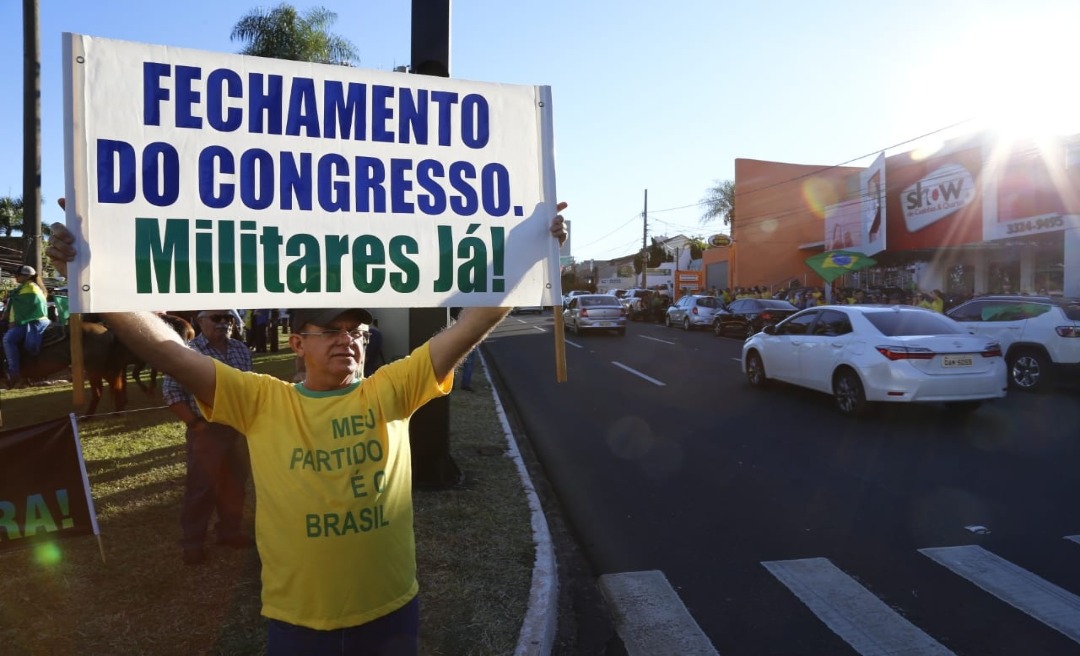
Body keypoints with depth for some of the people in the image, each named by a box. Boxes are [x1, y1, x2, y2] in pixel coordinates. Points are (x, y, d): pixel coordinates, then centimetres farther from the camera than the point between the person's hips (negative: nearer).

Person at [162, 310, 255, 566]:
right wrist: (194, 423, -13)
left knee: (234, 483, 15)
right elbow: (171, 391, -11)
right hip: (207, 431, -5)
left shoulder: (241, 350, 7)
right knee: (201, 487, 3)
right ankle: (192, 542, 18)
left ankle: (231, 531, 32)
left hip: (239, 428, 5)